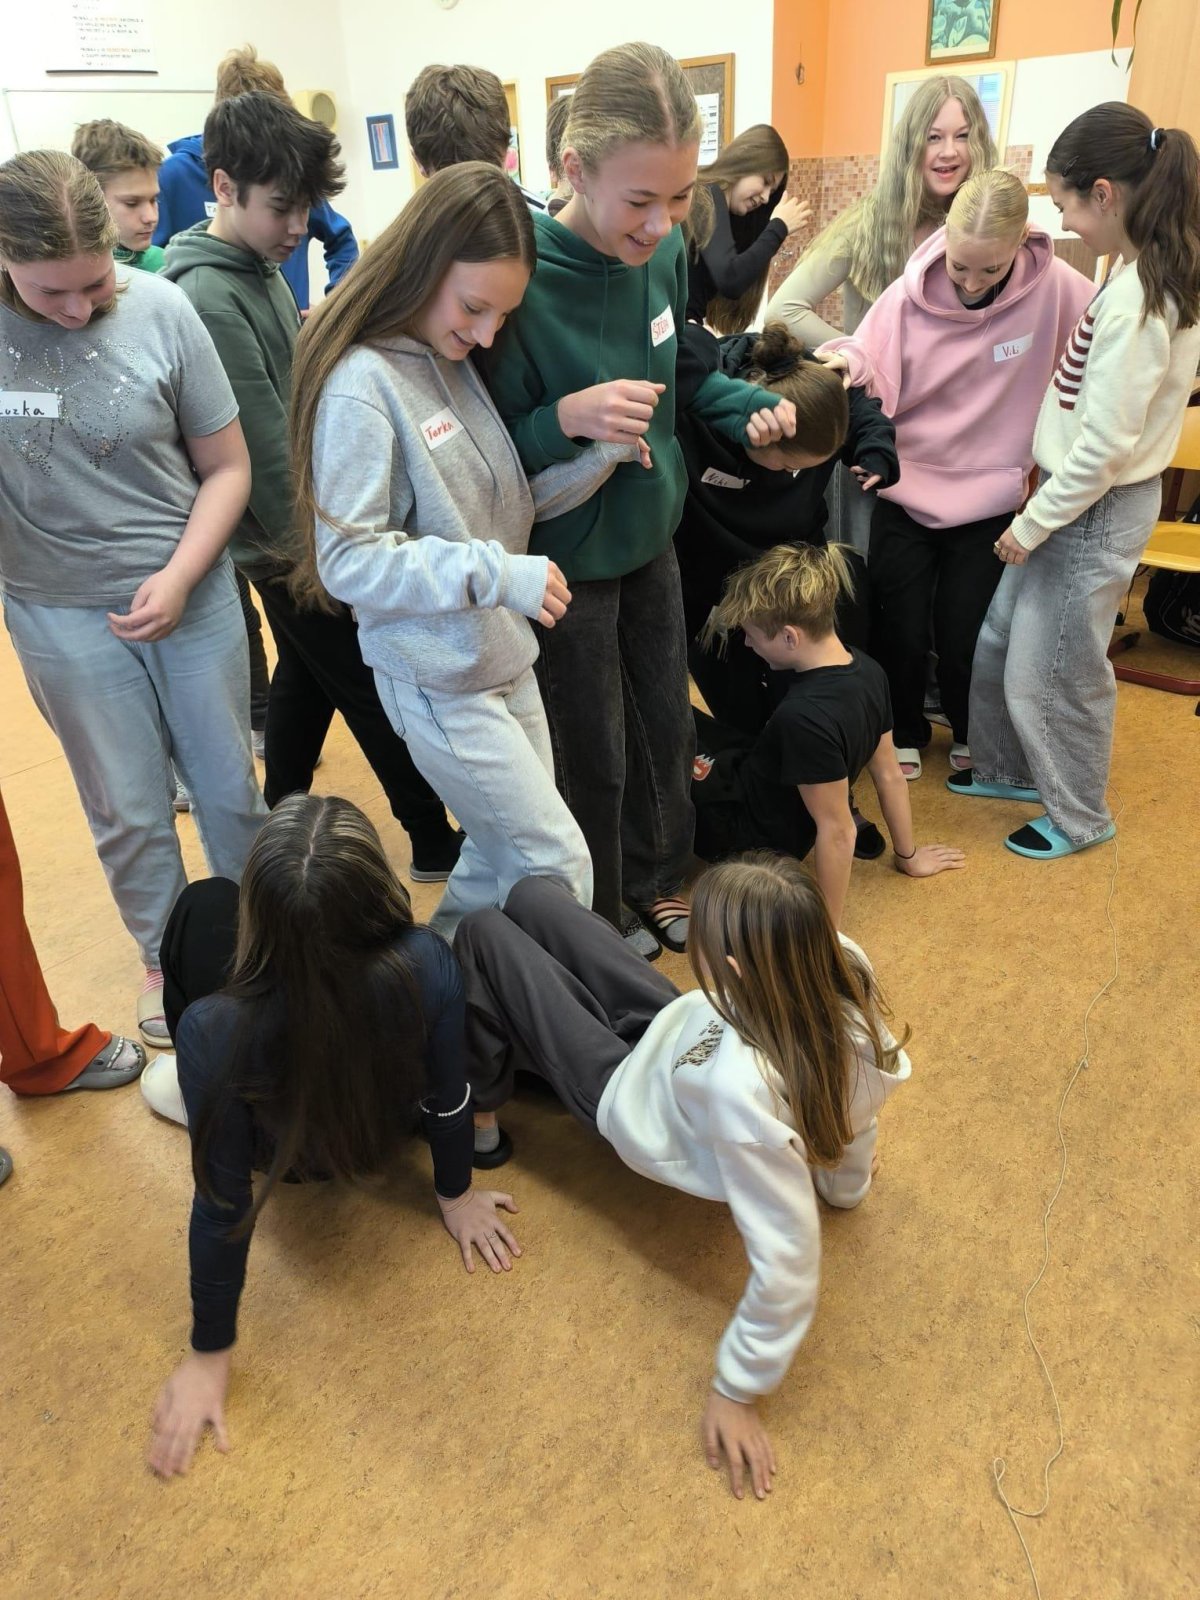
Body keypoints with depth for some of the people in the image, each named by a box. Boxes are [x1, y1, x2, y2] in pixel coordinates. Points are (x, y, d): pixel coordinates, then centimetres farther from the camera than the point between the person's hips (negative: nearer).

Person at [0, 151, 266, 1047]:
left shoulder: (159, 310, -12)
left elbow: (227, 467, -5)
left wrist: (178, 578, -14)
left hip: (193, 591, 0)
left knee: (228, 786, 12)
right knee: (127, 811, 12)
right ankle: (167, 958, 35)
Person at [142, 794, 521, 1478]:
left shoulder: (215, 1032, -43)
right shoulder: (429, 964, -38)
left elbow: (225, 1205, -30)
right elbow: (449, 1094, -20)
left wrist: (211, 1352, -12)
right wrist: (456, 1192, 1)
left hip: (285, 1157, -2)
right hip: (391, 1131, 2)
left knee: (204, 903, 9)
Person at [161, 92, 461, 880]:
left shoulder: (261, 268, 8)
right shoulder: (210, 297, -21)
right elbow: (265, 448, -23)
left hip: (304, 528, 9)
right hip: (294, 542, -9)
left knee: (308, 677, 19)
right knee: (374, 694, 1)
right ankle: (436, 842, 16)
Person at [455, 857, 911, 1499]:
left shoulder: (744, 1088, -46)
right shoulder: (840, 963, -28)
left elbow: (786, 1261, -37)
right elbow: (843, 1094, -9)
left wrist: (736, 1390, -20)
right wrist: (845, 1180, 11)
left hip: (627, 1091, -6)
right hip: (673, 1028, 7)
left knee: (485, 934, 3)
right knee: (529, 895, 18)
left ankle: (477, 1111, 29)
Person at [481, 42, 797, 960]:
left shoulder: (664, 248, -8)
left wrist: (748, 406, -6)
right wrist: (567, 419, -38)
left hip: (651, 537, 6)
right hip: (567, 564, -6)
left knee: (665, 728, 20)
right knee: (596, 758, 10)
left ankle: (658, 881, 46)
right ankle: (600, 923, 37)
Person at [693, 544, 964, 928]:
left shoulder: (804, 717, -35)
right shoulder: (867, 670, -10)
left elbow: (836, 831, -29)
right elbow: (889, 774, 1)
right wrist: (909, 856, 14)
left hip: (748, 835, -8)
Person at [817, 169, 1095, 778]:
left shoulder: (1055, 288, -12)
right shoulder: (909, 294, -10)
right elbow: (877, 388, -15)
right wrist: (854, 364, -37)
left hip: (988, 500, -1)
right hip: (905, 492, 1)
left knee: (964, 635, 7)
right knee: (899, 630, 8)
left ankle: (969, 731, 37)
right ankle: (905, 732, 34)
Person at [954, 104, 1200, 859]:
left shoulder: (1136, 299, -24)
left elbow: (1105, 444, -24)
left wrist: (1032, 524, -15)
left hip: (1098, 509, -9)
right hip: (1076, 494, 9)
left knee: (1052, 671, 5)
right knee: (999, 641, 20)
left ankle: (1080, 816, 25)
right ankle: (1011, 769, 40)